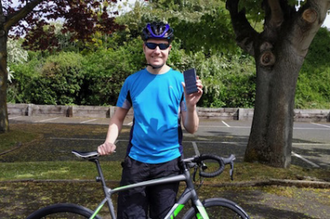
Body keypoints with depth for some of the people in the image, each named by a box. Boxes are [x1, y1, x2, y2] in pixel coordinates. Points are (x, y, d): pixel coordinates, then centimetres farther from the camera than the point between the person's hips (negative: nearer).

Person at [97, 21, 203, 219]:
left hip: (168, 162, -1)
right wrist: (109, 141, -8)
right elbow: (118, 117, 10)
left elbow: (191, 129, -2)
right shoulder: (132, 81, 3)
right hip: (136, 161, 1)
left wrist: (191, 106, -22)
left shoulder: (181, 81, -2)